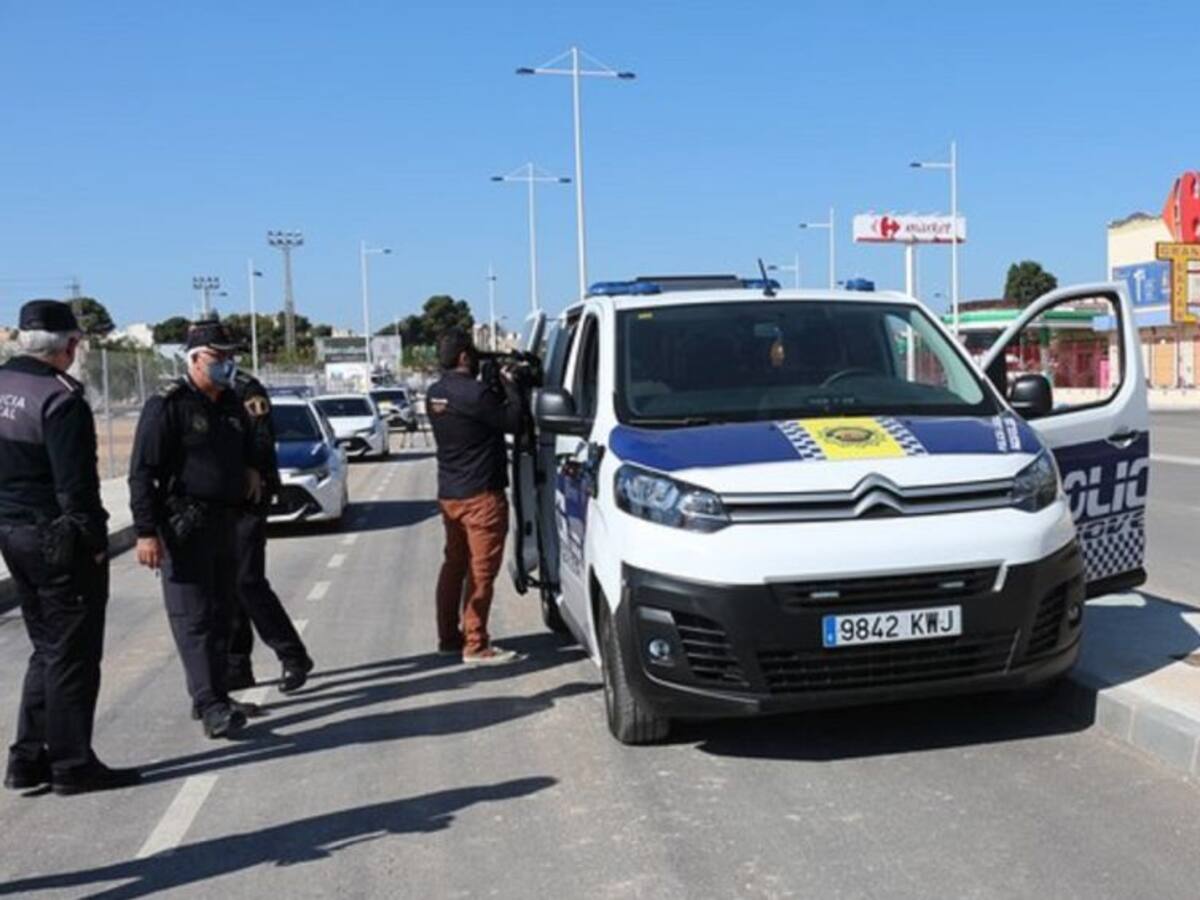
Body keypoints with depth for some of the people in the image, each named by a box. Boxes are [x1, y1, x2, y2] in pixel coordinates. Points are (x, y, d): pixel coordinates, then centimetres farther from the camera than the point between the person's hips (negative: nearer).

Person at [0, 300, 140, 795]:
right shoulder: (60, 397, -18)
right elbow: (75, 483, -20)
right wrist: (94, 540, -12)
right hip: (58, 538, -8)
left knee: (48, 650, 19)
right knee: (72, 654, 2)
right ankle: (72, 764, 10)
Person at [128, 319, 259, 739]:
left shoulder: (231, 404, 11)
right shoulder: (168, 405, -12)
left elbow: (245, 448, 31)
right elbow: (142, 472, -15)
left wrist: (249, 468, 9)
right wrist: (146, 531, -20)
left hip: (224, 522, 8)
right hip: (184, 525, -8)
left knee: (220, 613, 13)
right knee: (194, 617, -7)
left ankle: (215, 696, 22)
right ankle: (210, 705, -7)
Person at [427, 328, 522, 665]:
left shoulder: (434, 394, 8)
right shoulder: (474, 393, -20)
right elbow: (512, 420, -12)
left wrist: (496, 388, 12)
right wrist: (507, 385, 1)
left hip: (449, 494, 9)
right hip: (480, 495, -9)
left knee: (454, 565, 17)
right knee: (481, 570, -4)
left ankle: (449, 636, 24)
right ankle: (476, 646, -2)